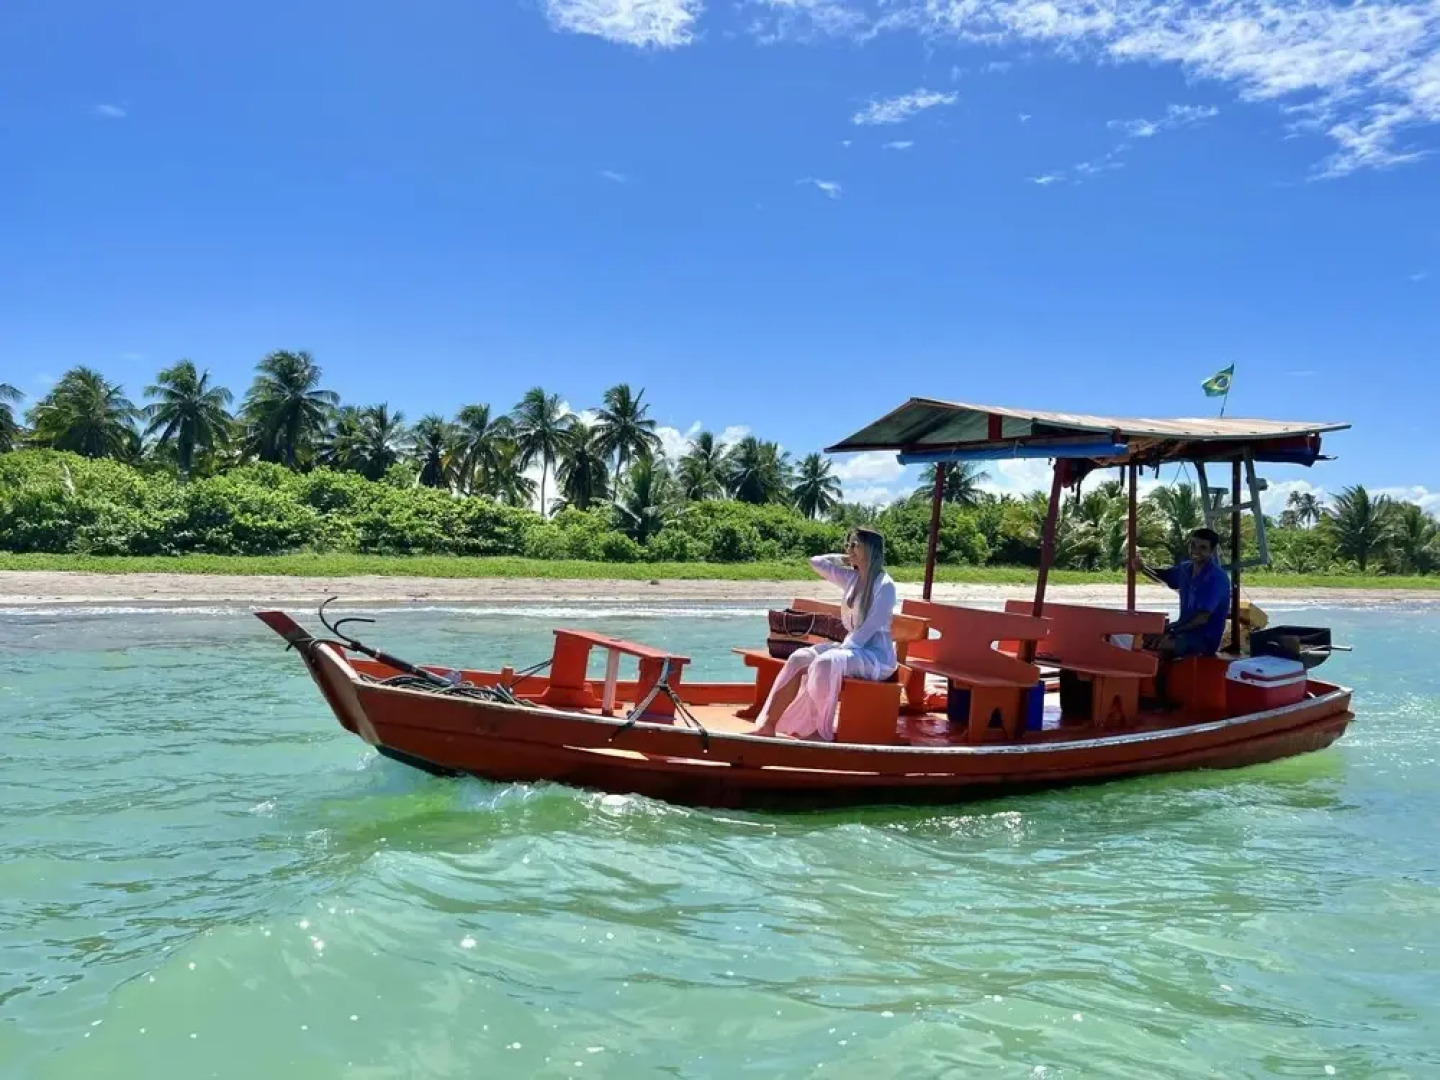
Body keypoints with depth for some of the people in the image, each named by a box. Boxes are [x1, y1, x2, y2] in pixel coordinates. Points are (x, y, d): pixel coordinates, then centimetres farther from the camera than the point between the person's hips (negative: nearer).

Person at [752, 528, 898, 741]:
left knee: (826, 663, -34)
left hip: (875, 656, -8)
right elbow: (816, 563, 18)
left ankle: (820, 731, -25)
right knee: (800, 659, -13)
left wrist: (841, 649, -23)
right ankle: (769, 723, -17)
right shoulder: (852, 578, 10)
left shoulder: (884, 585, -12)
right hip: (852, 647, 8)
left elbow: (869, 629, -19)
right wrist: (844, 559, 12)